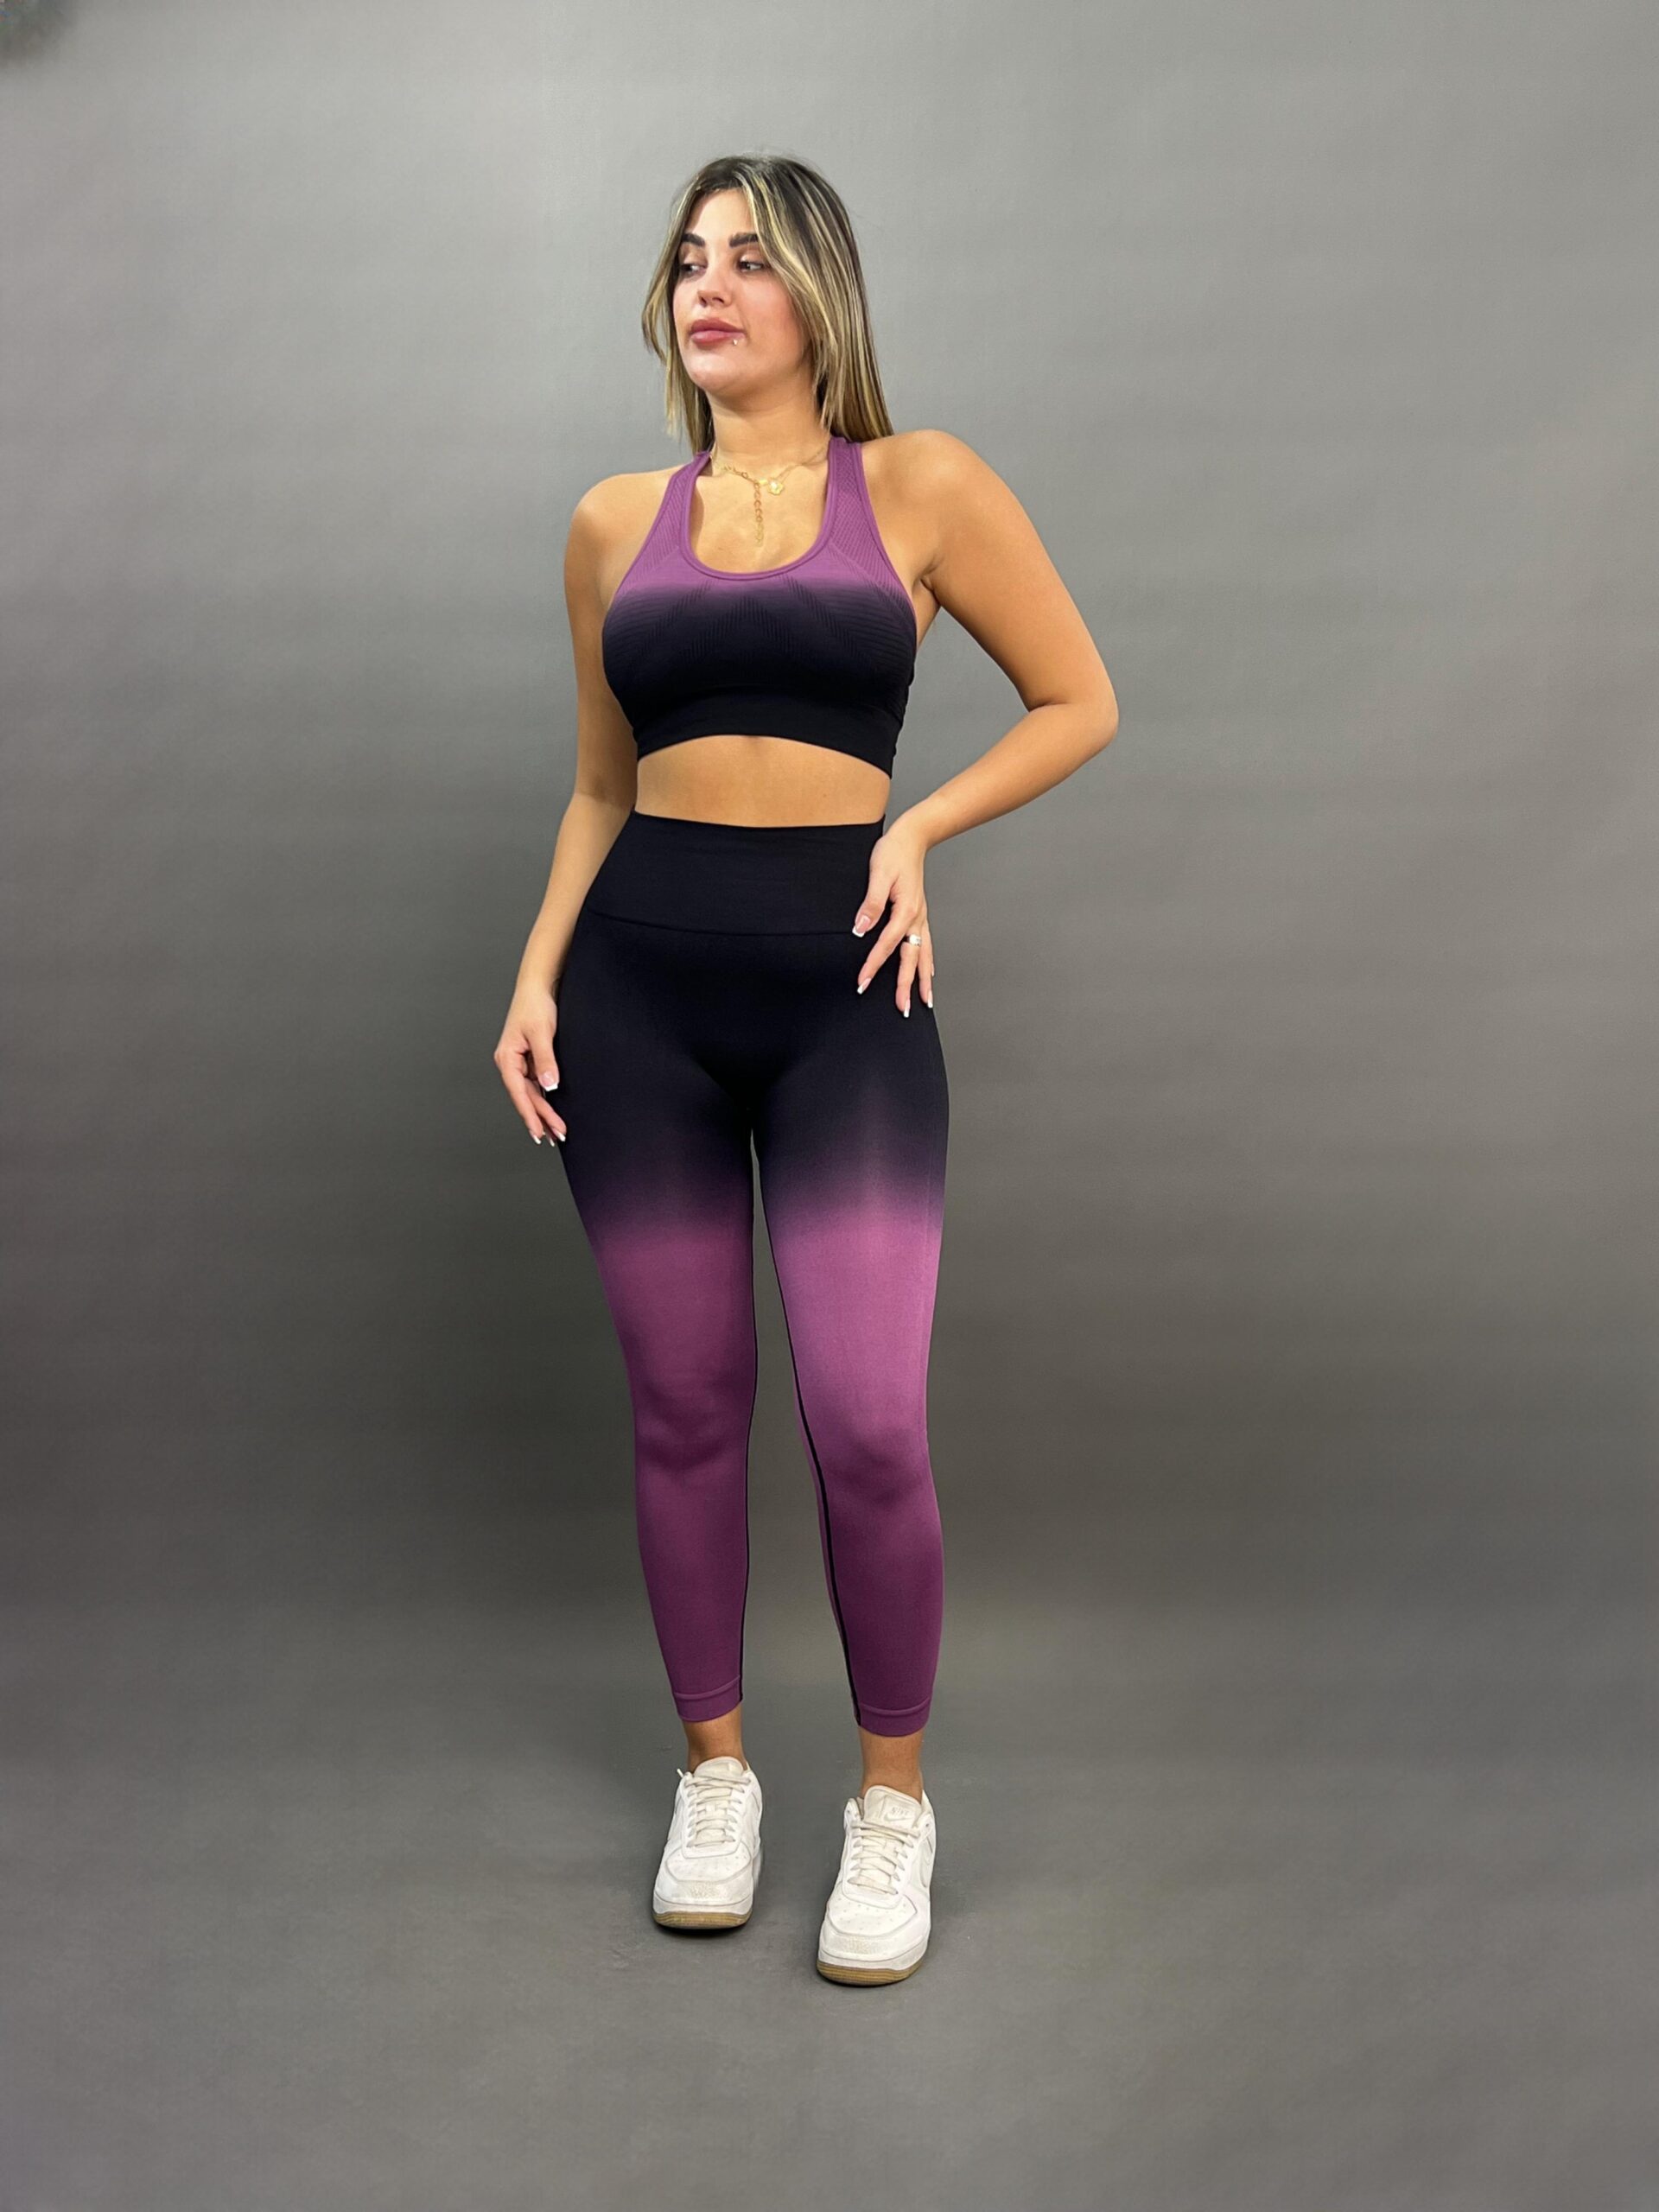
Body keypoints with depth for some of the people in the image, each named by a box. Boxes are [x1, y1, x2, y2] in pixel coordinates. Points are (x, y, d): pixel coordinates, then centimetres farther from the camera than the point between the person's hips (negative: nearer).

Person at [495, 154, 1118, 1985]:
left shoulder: (920, 488, 5)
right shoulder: (614, 523, 13)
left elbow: (1080, 703, 7)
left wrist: (922, 825, -7)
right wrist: (536, 978, 5)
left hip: (843, 988, -2)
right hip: (640, 987, 3)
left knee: (868, 1424, -8)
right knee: (683, 1409, 7)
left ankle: (893, 1801, 17)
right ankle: (713, 1777, 28)